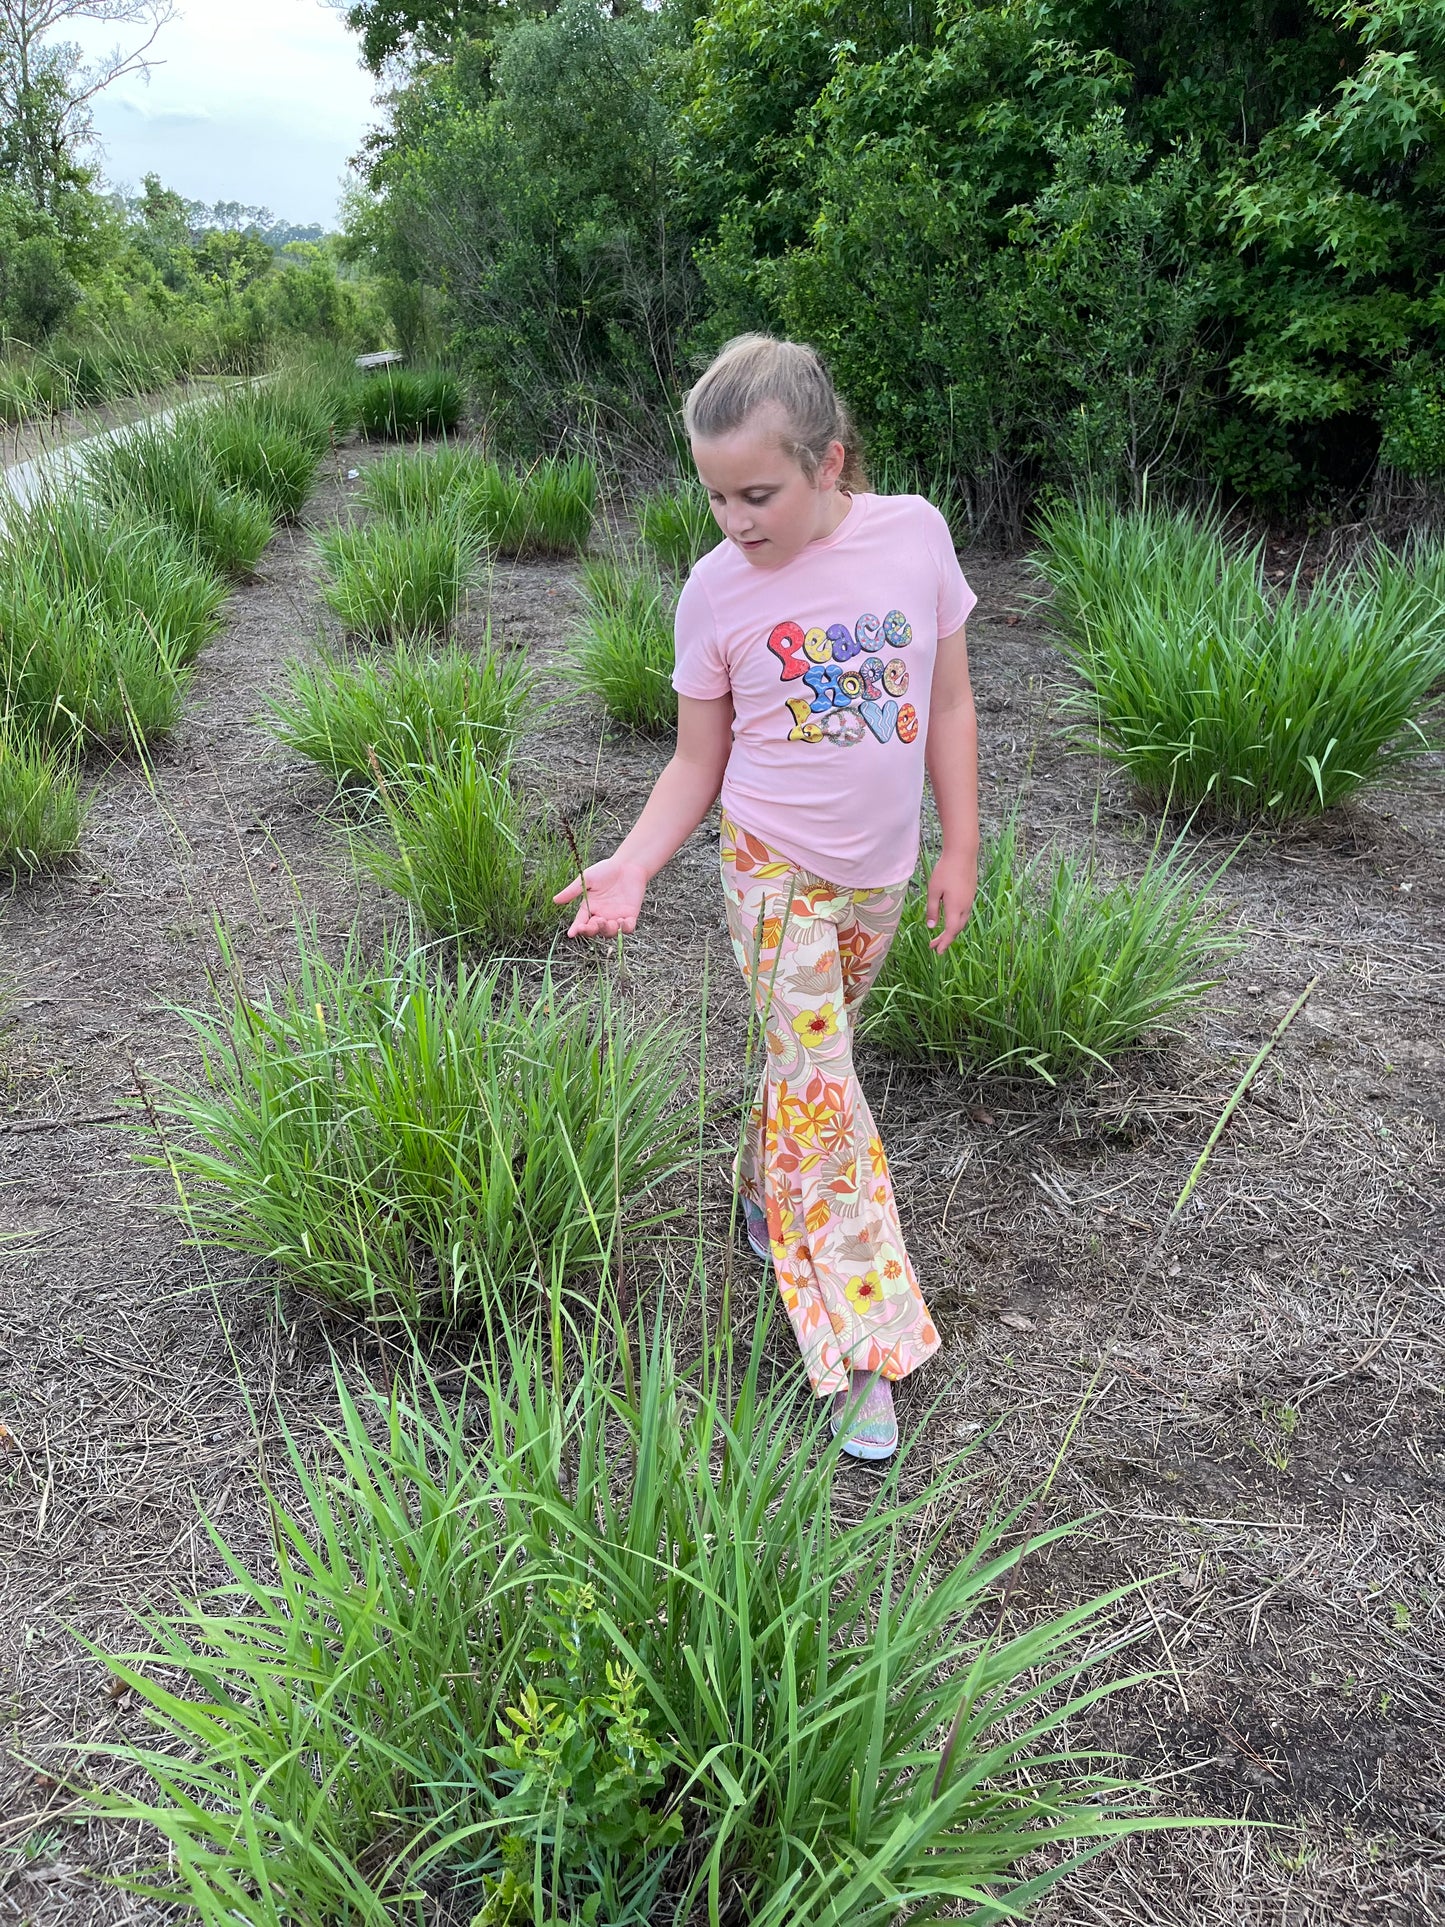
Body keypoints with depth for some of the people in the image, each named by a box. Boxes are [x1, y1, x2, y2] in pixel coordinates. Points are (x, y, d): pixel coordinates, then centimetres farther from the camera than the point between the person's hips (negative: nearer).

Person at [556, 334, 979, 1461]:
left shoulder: (913, 532, -9)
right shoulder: (716, 590, -11)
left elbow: (949, 704, 0)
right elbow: (697, 763, -4)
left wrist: (961, 849, 0)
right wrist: (634, 862, -18)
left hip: (879, 870, 2)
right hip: (777, 867, -2)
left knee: (809, 1057, 17)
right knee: (820, 1084, -4)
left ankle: (766, 1190, 46)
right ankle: (861, 1346, 6)